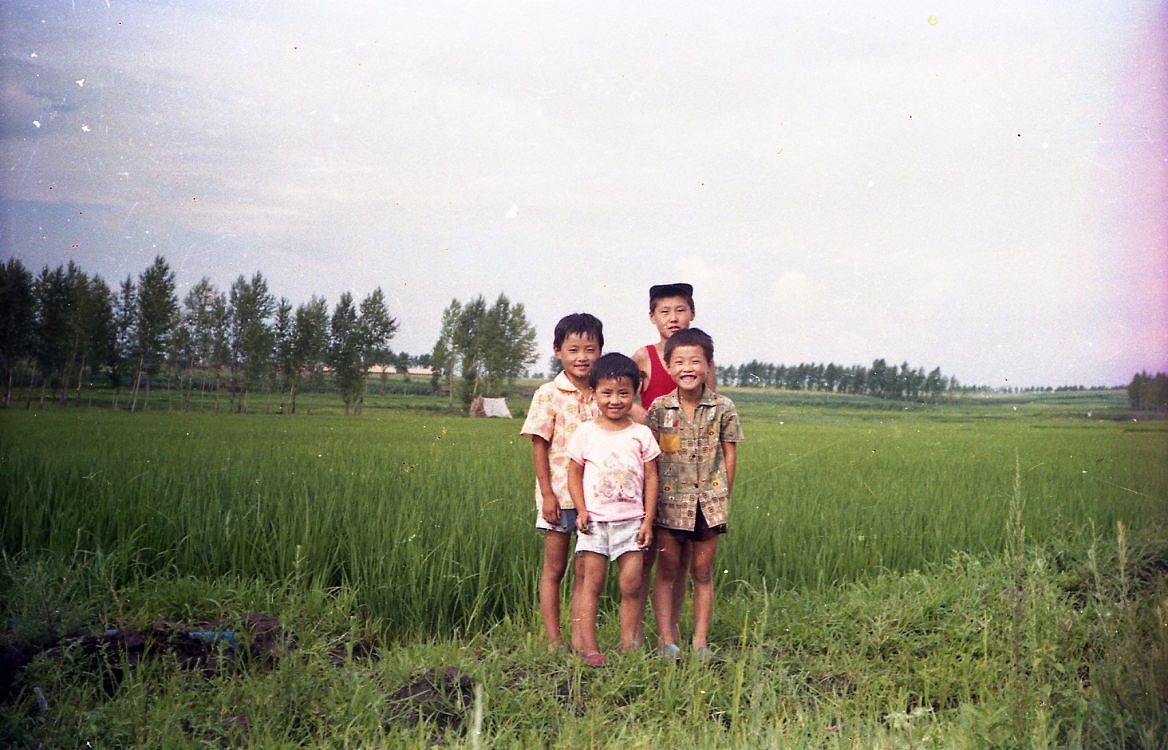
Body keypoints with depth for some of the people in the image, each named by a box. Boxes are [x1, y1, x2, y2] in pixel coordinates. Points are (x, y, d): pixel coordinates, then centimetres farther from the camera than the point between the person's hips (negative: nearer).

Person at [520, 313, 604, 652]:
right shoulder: (548, 395, -4)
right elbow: (539, 446, -5)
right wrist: (547, 493, -10)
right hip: (559, 493, -3)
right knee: (554, 568, 5)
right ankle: (554, 641, 11)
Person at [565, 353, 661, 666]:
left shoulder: (641, 434, 2)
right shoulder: (585, 433, 1)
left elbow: (651, 478, 3)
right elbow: (574, 474, 5)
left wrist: (648, 521, -1)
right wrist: (581, 511, -7)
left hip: (631, 520, 1)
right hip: (594, 520, -1)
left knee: (631, 584, 0)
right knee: (591, 582, 0)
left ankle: (629, 646, 10)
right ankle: (588, 647, 3)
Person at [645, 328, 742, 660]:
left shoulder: (723, 408, -2)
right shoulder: (659, 408, -4)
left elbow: (730, 454, 4)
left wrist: (723, 497, 4)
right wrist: (651, 498, -1)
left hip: (709, 503, 1)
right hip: (669, 501, 0)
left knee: (702, 572, 9)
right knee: (667, 570, 4)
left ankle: (700, 641, 16)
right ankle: (667, 639, 11)